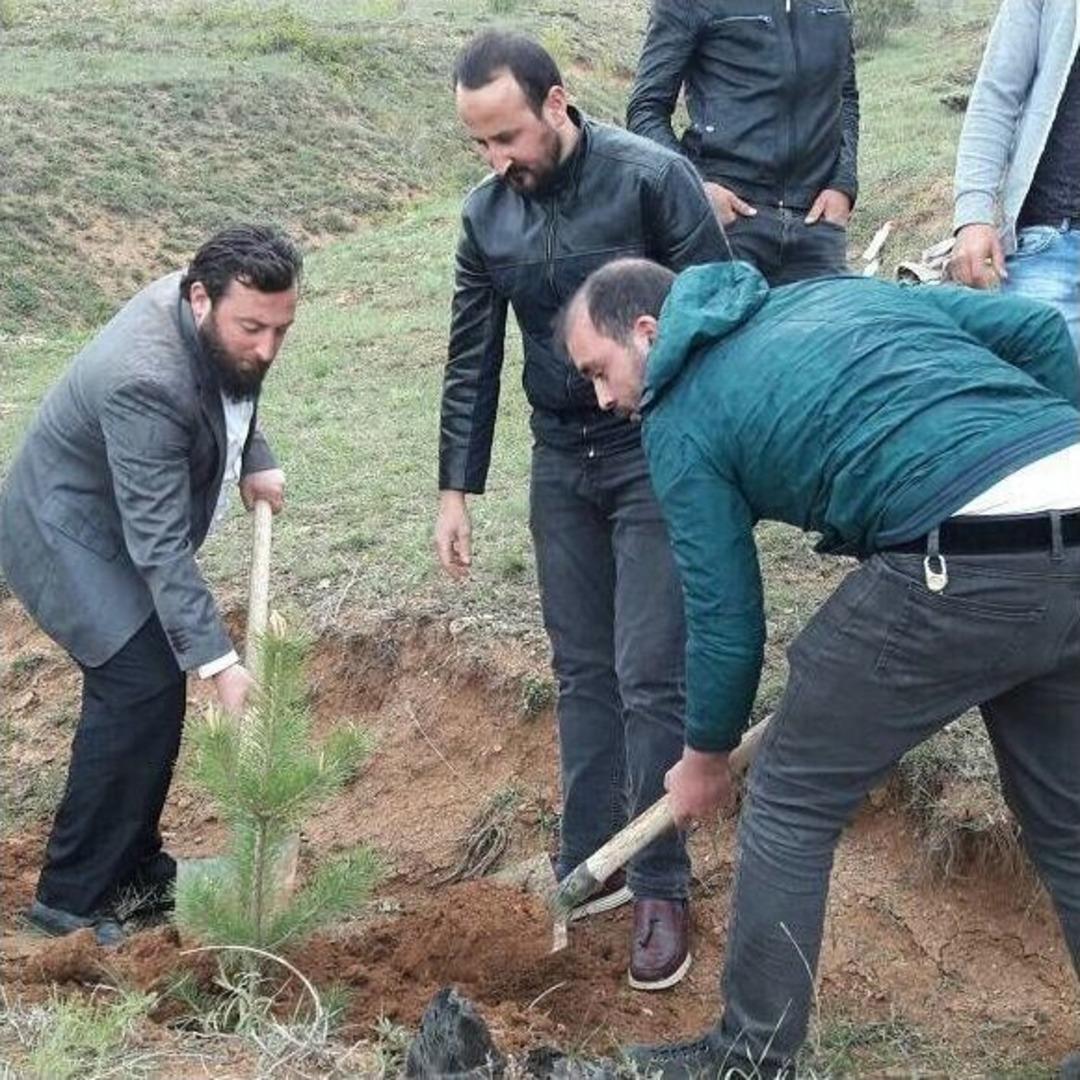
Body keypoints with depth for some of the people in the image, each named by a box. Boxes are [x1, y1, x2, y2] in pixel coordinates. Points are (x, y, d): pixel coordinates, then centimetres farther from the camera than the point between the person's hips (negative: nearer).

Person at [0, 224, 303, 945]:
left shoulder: (219, 326, -11)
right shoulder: (147, 381, -37)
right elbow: (160, 545, -37)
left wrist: (254, 461, -1)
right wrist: (218, 660, -38)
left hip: (124, 527, 9)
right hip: (70, 534, -9)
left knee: (155, 685, 10)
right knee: (141, 685, -16)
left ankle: (135, 869, 23)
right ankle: (71, 898, -6)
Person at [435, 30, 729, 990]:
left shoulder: (652, 180, -15)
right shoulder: (487, 214, 1)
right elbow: (473, 360, 8)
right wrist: (456, 490, 6)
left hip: (657, 454, -5)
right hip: (560, 459, 5)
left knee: (649, 678, -5)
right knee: (582, 674, 11)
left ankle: (661, 888, 7)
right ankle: (588, 866, 21)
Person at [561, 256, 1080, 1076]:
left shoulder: (681, 421, 10)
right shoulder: (838, 290, 26)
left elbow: (725, 615, 12)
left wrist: (705, 759, 28)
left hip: (966, 566, -7)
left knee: (792, 799, 13)